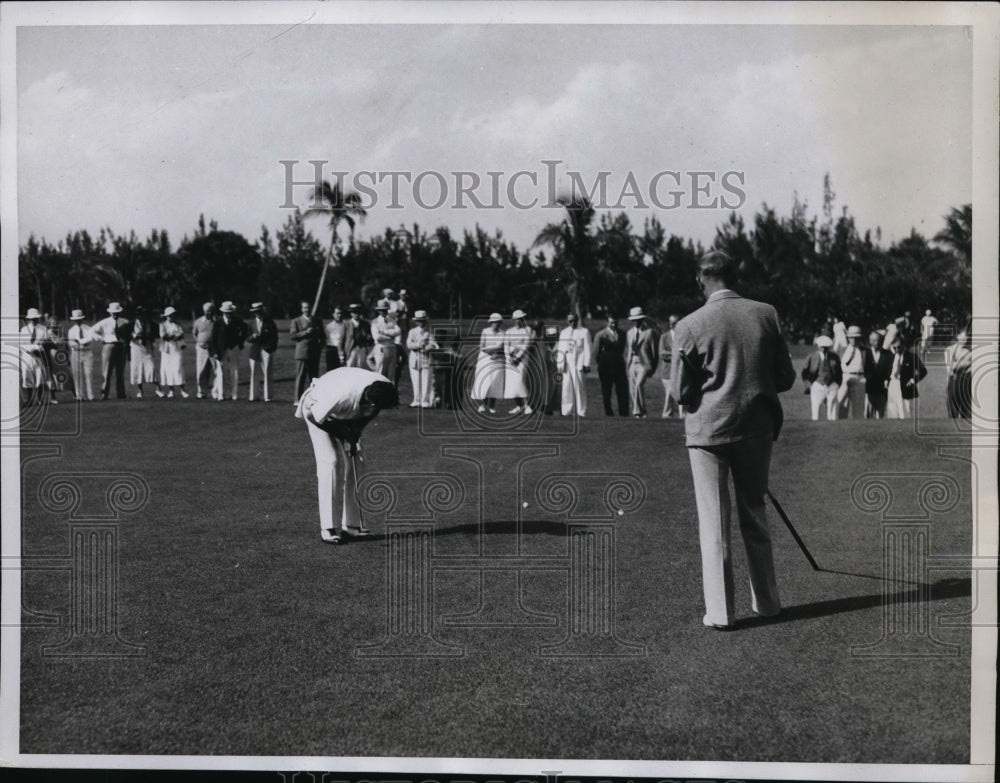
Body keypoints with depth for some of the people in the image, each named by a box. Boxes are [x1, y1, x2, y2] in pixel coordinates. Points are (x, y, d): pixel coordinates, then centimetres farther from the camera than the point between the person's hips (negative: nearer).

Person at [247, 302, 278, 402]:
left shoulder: (269, 322, 2)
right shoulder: (251, 323, 9)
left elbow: (274, 336, 7)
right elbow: (248, 338, 9)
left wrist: (272, 347, -3)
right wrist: (253, 336, -12)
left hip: (266, 350, -2)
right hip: (254, 350, 3)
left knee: (267, 373, -5)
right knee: (253, 373, 4)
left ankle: (267, 396, -2)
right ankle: (252, 396, 11)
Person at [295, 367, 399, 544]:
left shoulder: (385, 388, -27)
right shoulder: (342, 396, -44)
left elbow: (368, 415, -3)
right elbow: (312, 416, -26)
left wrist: (355, 432, -13)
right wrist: (342, 434, -18)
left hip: (346, 416, 6)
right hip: (316, 410, -5)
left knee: (350, 462, -1)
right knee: (330, 462, -15)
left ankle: (351, 524, 6)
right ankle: (327, 527, -11)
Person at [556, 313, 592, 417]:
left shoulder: (584, 332, 5)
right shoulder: (563, 332, 18)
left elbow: (587, 350, 0)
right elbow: (560, 349, 16)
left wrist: (586, 364, -7)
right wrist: (559, 363, 7)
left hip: (578, 363, -4)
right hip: (566, 362, 4)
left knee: (579, 386, -5)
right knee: (566, 386, 1)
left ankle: (581, 411, -1)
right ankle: (566, 411, 4)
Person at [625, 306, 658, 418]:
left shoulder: (649, 332, -3)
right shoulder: (629, 333, 15)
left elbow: (654, 351, -1)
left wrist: (652, 368, -2)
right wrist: (628, 362, 12)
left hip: (644, 364, -6)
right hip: (632, 364, 6)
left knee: (639, 385, -24)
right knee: (632, 389, 2)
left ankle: (638, 411, -19)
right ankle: (640, 412, 12)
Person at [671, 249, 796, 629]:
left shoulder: (689, 326, -11)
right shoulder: (766, 314, -3)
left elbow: (681, 392, -6)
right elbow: (785, 377, 1)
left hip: (708, 430, -3)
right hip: (757, 427, 3)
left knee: (713, 523, 5)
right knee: (755, 515, 17)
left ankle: (720, 612, 9)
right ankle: (766, 602, 27)